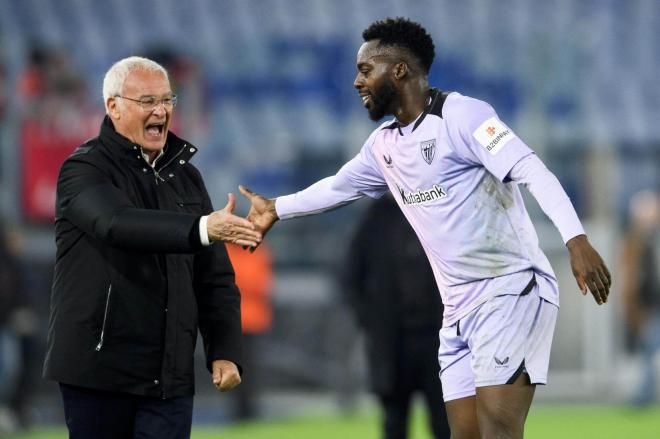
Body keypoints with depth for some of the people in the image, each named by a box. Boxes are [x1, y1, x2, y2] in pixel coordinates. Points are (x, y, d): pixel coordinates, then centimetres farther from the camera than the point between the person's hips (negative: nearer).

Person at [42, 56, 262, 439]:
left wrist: (225, 351, -1)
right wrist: (202, 229, -41)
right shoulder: (85, 169, -4)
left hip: (170, 379, 4)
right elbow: (118, 225, -27)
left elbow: (215, 277, 14)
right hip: (99, 371, -4)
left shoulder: (185, 175, 15)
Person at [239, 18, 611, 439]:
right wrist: (276, 209, 51)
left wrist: (576, 239, -36)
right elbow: (339, 187, 36)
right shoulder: (383, 144, 15)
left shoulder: (462, 116, -11)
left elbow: (533, 172, -22)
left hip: (512, 291, -8)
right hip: (460, 310, 8)